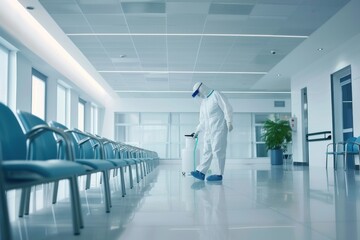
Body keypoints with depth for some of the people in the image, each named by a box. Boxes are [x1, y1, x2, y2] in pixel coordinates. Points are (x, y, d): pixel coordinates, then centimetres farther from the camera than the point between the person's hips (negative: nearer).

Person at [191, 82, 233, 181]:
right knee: (206, 151, 5)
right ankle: (201, 172, 4)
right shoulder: (203, 102, 21)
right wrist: (197, 131, 25)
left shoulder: (216, 95, -3)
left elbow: (227, 108, -10)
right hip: (208, 130, 8)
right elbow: (202, 120, 26)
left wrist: (229, 122, -17)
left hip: (218, 129, -8)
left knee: (218, 151, -8)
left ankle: (219, 174, -4)